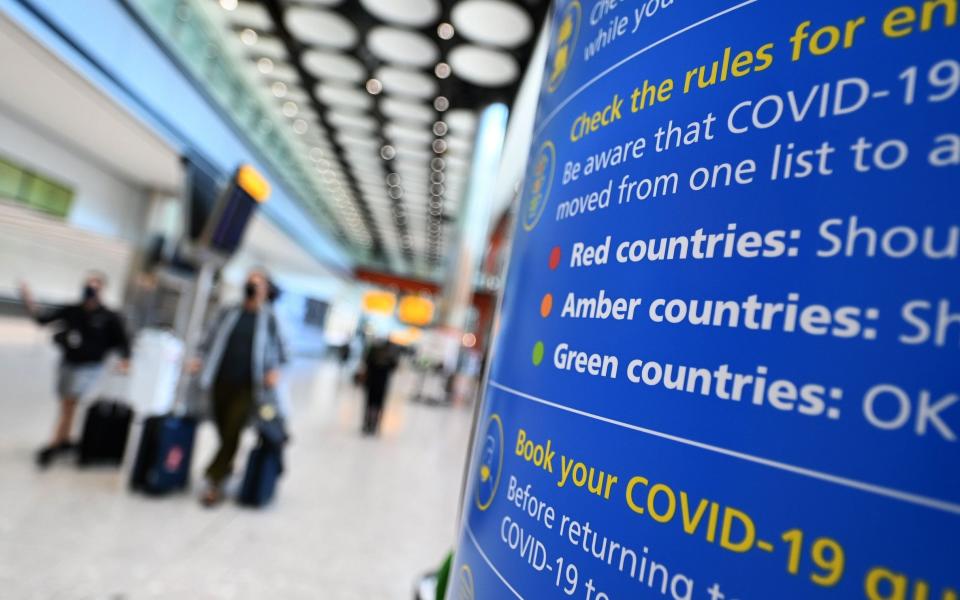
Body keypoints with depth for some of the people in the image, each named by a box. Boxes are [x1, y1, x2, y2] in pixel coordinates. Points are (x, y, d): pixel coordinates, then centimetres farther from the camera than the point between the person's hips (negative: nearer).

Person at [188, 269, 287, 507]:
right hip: (221, 382, 3)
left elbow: (279, 349, 4)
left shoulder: (270, 318, 3)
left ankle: (214, 481, 5)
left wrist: (275, 370, -12)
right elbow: (211, 340, 14)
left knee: (232, 432, -8)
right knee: (223, 431, 10)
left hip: (248, 387, -3)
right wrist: (200, 359, -2)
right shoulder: (228, 313, 11)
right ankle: (226, 466, 35)